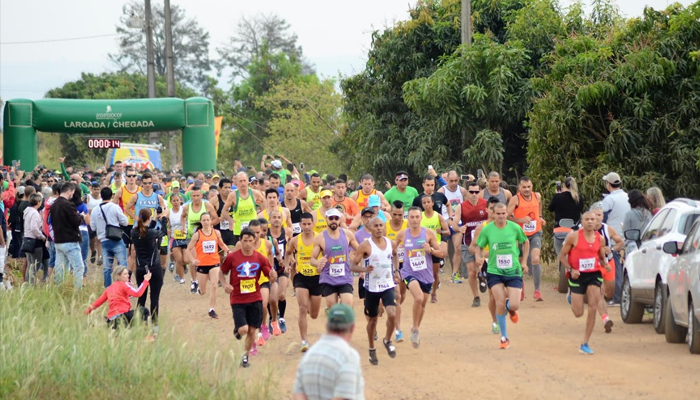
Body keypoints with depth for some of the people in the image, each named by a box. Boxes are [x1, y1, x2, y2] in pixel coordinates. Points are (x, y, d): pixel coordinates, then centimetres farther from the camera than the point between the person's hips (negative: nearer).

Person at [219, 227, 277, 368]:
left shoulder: (260, 258, -1)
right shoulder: (232, 257, -6)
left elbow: (270, 275, 3)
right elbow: (221, 272, 6)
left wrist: (273, 275, -22)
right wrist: (225, 285, -13)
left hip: (255, 299, 2)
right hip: (238, 300, -2)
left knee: (252, 330, 5)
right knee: (243, 329, -15)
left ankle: (246, 356, 26)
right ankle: (237, 329, 23)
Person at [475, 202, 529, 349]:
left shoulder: (514, 227, -4)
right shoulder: (487, 229, -5)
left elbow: (525, 242, 13)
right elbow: (479, 247, 6)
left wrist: (523, 262, 10)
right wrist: (479, 259, -14)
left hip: (513, 271, 0)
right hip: (494, 272, 0)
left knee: (514, 305, -9)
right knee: (500, 304, -9)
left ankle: (511, 309, 32)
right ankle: (504, 337, 8)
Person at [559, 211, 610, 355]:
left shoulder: (600, 238, 3)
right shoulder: (573, 236, -7)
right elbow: (562, 256, -2)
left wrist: (605, 264, -8)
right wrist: (571, 269, -17)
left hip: (594, 274, 2)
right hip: (577, 275, -2)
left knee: (593, 309, -12)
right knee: (578, 313, -2)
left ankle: (585, 344, -2)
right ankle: (572, 298, 38)